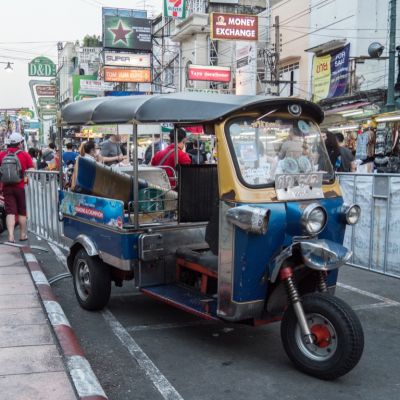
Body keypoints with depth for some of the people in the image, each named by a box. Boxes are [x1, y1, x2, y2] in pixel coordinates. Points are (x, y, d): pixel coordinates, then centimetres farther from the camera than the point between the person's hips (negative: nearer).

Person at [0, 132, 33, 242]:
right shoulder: (25, 155, -4)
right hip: (21, 187, -2)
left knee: (10, 212, 2)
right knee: (22, 212, 11)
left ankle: (11, 235, -9)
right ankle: (23, 235, 21)